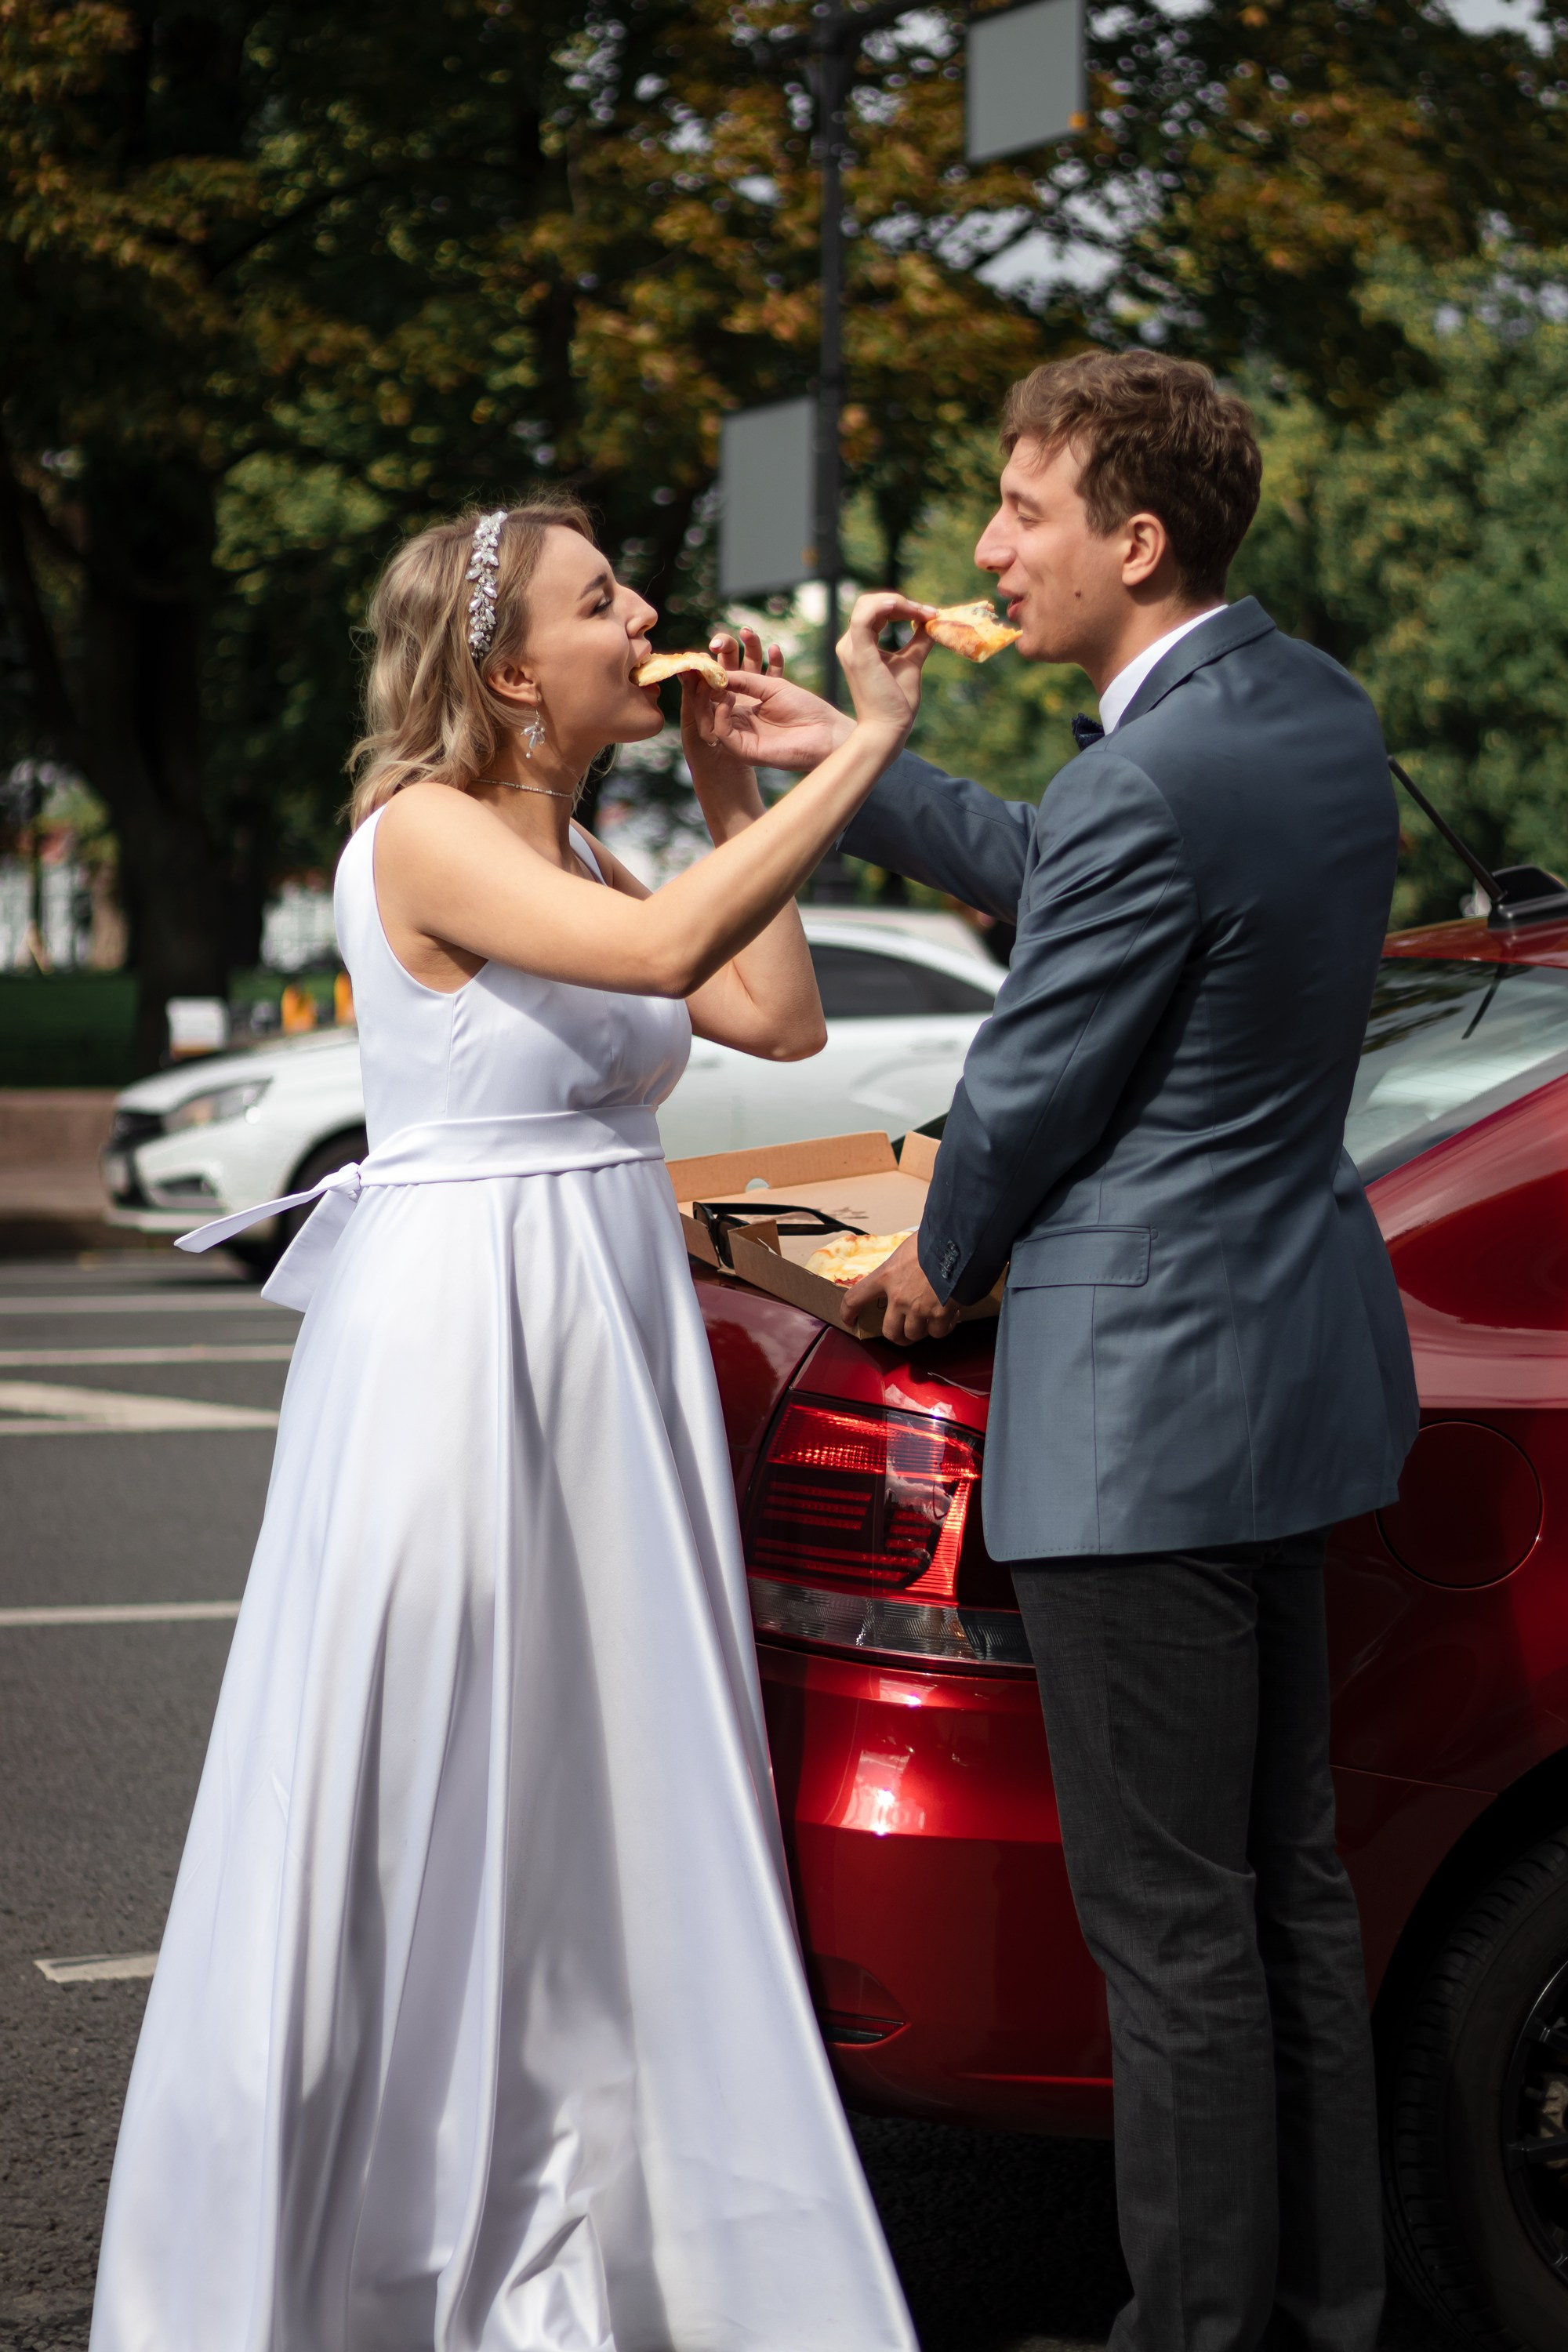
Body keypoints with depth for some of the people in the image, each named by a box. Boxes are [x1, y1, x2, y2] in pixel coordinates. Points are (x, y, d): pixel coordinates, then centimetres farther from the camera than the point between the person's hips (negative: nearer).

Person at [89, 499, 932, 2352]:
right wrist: (863, 745, -25)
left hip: (606, 1350, 9)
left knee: (608, 1786, 12)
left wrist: (726, 785, 11)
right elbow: (660, 952, -28)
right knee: (425, 1800, -1)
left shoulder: (576, 856, 13)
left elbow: (778, 1011, 12)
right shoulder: (426, 834, -13)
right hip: (457, 1342, -9)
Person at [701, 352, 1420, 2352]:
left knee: (1170, 1919, -1)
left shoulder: (1151, 786, -23)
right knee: (1286, 1873, 18)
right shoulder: (1317, 708, 7)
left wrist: (941, 1260, 7)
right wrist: (846, 767, 19)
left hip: (1144, 1396, -10)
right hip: (1293, 1351, 10)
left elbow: (1031, 1088, -12)